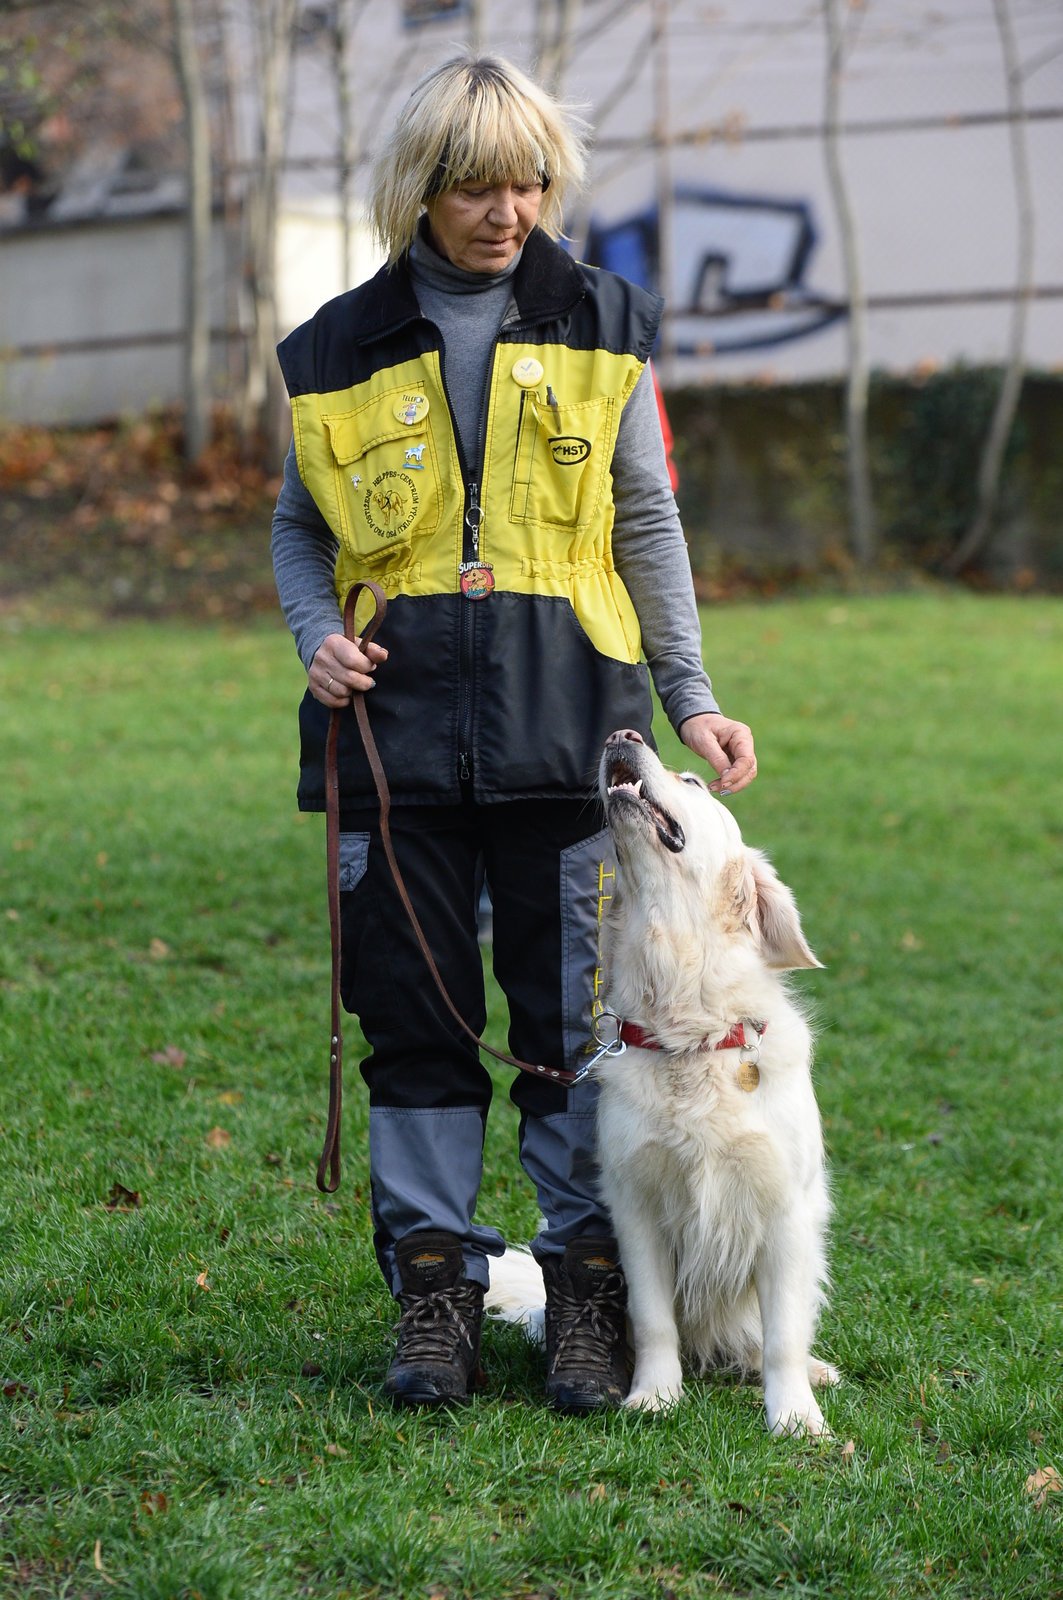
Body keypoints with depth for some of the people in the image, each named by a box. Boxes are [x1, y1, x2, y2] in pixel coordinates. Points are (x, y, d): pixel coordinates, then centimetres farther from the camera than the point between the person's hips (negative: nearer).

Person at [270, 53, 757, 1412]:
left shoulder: (600, 326, 6)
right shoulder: (342, 346, 6)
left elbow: (645, 522, 9)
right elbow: (299, 525, 16)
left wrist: (691, 697, 3)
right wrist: (316, 637, -4)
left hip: (565, 722, -1)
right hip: (399, 720, 1)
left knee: (577, 1011, 1)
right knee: (412, 1006, 4)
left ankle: (587, 1285, 12)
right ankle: (434, 1281, 15)